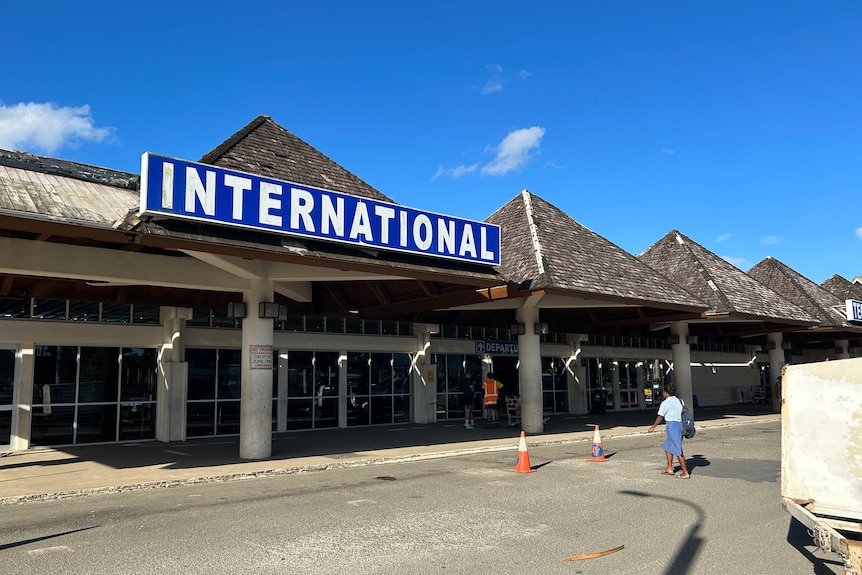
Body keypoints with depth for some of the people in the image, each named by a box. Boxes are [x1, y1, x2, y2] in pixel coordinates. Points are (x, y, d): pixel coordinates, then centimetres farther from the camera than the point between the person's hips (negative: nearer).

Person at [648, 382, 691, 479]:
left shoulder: (665, 403, -9)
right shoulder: (680, 401, 10)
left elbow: (660, 417, -5)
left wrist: (653, 427, 6)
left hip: (672, 425, -8)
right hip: (680, 425, 8)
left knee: (678, 450, -3)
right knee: (668, 447, 22)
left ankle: (685, 473, 0)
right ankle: (669, 468, 29)